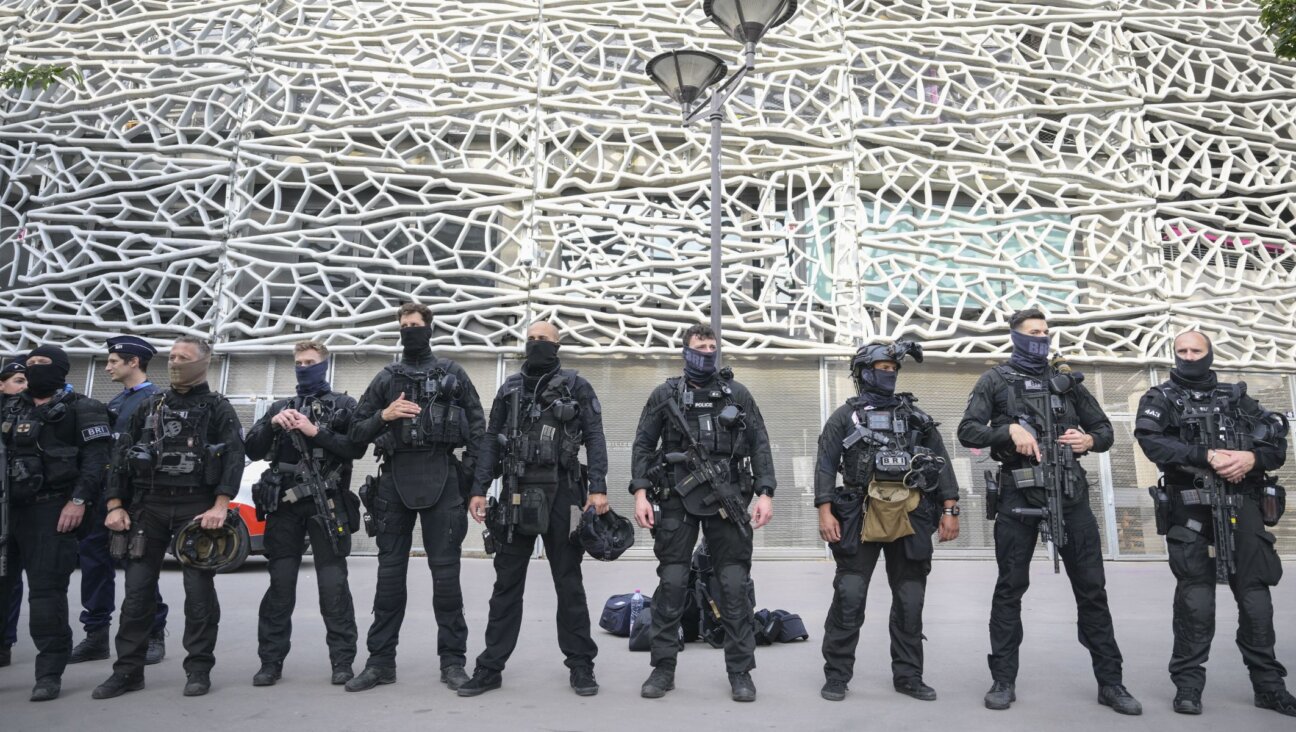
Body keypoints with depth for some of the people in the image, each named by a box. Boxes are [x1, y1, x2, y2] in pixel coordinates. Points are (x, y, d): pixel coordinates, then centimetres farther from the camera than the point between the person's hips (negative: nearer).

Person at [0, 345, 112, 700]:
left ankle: (49, 673, 0)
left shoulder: (80, 410, 0)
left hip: (50, 509, -6)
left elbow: (96, 459, -9)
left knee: (46, 589, -6)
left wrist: (78, 501, -20)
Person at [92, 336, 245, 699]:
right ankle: (128, 669, 13)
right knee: (137, 589, 4)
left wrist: (220, 505, -20)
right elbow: (121, 454, 13)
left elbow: (234, 455, -8)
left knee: (199, 588, 1)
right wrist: (115, 505, 2)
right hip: (148, 506, 4)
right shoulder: (149, 407, 14)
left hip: (196, 507, -3)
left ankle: (198, 669, 9)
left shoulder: (217, 408, 2)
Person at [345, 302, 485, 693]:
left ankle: (453, 660, 7)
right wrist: (383, 416, -8)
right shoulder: (386, 378, 15)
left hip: (440, 477, -2)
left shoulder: (452, 373, 9)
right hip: (395, 478, 2)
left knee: (445, 569, -1)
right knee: (390, 570, 5)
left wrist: (469, 474, -5)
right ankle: (381, 661, 13)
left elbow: (478, 425, 4)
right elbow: (357, 431, 12)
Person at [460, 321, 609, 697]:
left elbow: (594, 438, -3)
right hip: (517, 492, 3)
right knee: (507, 582, 7)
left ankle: (581, 664, 14)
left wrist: (599, 488, -14)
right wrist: (479, 490, 2)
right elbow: (491, 440, 11)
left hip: (562, 492, -3)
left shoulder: (576, 387, 4)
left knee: (569, 581, 5)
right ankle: (491, 666, 14)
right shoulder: (510, 388, 13)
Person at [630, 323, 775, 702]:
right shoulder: (665, 394, 8)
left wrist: (765, 493, -3)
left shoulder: (737, 394, 10)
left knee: (736, 583, 0)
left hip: (727, 498, 1)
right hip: (678, 499, 0)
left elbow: (759, 445, 7)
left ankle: (740, 671, 10)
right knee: (671, 582, 1)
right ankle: (663, 668, 12)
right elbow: (643, 445, 6)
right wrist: (640, 492, -6)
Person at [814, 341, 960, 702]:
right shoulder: (846, 416, 7)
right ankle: (837, 676, 7)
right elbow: (826, 465, -1)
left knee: (910, 600, 9)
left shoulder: (915, 415, 15)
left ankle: (908, 676, 21)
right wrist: (825, 511, -11)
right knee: (849, 598, -3)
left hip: (911, 518, 3)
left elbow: (941, 462, 11)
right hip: (861, 516, -3)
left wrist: (949, 510, 2)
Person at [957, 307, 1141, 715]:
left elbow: (1105, 429, 18)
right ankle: (1003, 680, 11)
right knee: (1010, 587, 3)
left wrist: (1089, 440, -5)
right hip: (1019, 493, -3)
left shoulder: (1067, 382, 16)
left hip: (1069, 491, 3)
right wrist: (1009, 429, -17)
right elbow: (968, 431, -2)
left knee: (1091, 586, 5)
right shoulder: (996, 381, 6)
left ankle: (1110, 682, 15)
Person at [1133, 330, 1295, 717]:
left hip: (1243, 506, 3)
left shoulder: (1236, 396, 17)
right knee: (1195, 600, -3)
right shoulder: (1160, 399, 8)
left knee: (1256, 597, 5)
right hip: (1191, 510, -3)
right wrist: (1206, 456, -20)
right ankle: (1188, 683, 6)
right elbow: (1150, 440, -11)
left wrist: (1251, 457, -13)